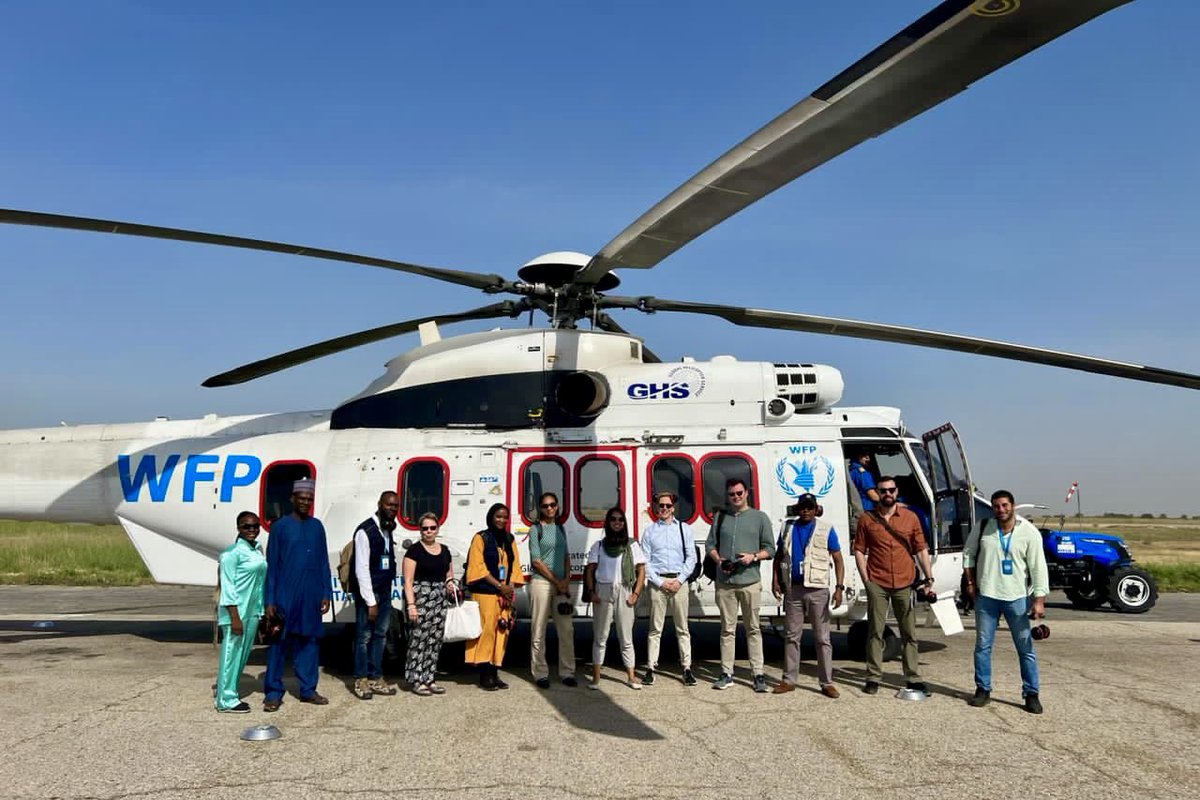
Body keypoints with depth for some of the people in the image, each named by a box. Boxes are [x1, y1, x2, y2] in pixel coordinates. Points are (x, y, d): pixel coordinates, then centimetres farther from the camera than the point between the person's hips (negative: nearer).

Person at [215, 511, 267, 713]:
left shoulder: (258, 550, 12)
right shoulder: (232, 552, -11)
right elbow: (228, 585, -15)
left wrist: (262, 612, 16)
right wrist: (235, 616, -19)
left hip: (252, 612, 8)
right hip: (237, 611, -8)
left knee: (243, 654, 14)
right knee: (231, 653, -1)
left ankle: (225, 693, 26)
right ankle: (226, 700, 9)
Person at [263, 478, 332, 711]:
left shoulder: (317, 526, 9)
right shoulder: (280, 526, -2)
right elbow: (272, 565, -2)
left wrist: (326, 594, 7)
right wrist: (270, 600, -6)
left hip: (311, 597, 4)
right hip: (285, 596, -4)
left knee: (309, 642, 10)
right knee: (279, 642, 0)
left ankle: (308, 689, 19)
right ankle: (274, 693, 8)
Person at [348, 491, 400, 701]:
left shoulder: (389, 530, 9)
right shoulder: (365, 531, -15)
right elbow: (361, 569, -17)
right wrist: (370, 601, -17)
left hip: (385, 591, 8)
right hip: (367, 591, -8)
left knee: (380, 635, 12)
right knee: (364, 636, 0)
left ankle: (375, 678, 21)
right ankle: (361, 680, 12)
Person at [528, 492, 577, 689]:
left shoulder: (560, 529, 14)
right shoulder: (536, 529, -2)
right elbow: (536, 561, -7)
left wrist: (566, 580, 1)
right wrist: (556, 581, -8)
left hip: (562, 584, 5)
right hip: (541, 582, -5)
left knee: (566, 629, 3)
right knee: (538, 631, -1)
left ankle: (567, 672, 10)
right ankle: (541, 674, 7)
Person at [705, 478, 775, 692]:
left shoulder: (760, 518, 7)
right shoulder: (720, 517, 14)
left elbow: (770, 549, 6)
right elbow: (710, 545, 15)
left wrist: (753, 557, -12)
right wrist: (719, 560, -4)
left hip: (750, 581, -2)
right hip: (725, 582, 2)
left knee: (753, 629, 1)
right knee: (727, 629, 7)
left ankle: (758, 675, 5)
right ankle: (727, 674, 12)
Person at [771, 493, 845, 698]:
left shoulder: (826, 530, 0)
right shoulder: (787, 528, 9)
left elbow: (838, 560, -1)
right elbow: (778, 556, 15)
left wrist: (839, 587, -11)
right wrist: (776, 580, 3)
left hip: (817, 590, -3)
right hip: (792, 589, 3)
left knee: (822, 638, 3)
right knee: (792, 636, 9)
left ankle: (827, 682, 8)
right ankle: (789, 680, 16)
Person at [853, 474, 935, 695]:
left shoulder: (911, 518, 6)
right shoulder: (867, 519, 3)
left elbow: (921, 550, 9)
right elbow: (859, 551, 4)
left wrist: (929, 577, 2)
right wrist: (866, 580, -3)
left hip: (904, 583, 1)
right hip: (877, 584, -1)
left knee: (909, 633, 8)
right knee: (875, 632, 3)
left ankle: (913, 678, 16)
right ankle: (873, 678, 10)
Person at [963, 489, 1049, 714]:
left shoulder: (1029, 532, -6)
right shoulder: (982, 528, 1)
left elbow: (1038, 568, -8)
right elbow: (968, 554, 12)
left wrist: (1039, 600, -12)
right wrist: (970, 582, 4)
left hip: (1017, 598, -2)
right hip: (986, 596, 2)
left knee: (1026, 648, 4)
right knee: (983, 645, 8)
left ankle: (1031, 694, 15)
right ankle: (983, 690, 19)